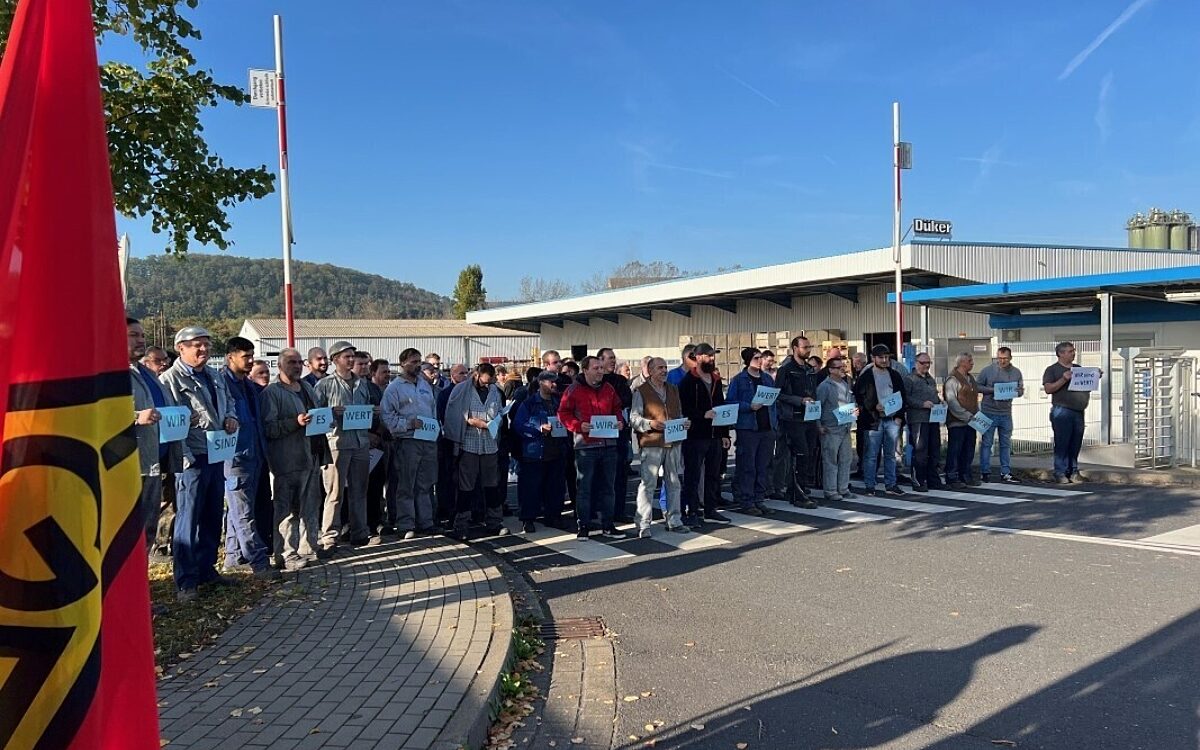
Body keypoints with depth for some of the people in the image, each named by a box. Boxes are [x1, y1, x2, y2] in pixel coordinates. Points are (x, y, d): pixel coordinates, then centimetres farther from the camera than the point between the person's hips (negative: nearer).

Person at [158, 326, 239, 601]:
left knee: (213, 517, 16)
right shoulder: (170, 379, -9)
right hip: (192, 458, -8)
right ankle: (185, 581, 4)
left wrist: (231, 419, 8)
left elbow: (228, 404, 29)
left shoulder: (215, 378, 17)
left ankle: (206, 569, 29)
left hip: (216, 455, 8)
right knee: (188, 519, -3)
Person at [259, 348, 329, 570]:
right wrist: (295, 422, -25)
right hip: (287, 461, -8)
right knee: (287, 510, -3)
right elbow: (268, 428, -17)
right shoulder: (271, 392, -8)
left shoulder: (307, 387, 17)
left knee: (311, 506, 15)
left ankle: (309, 546, 27)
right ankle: (286, 555, 3)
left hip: (311, 458, 8)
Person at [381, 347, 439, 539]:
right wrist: (409, 424, -19)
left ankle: (425, 523, 19)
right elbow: (388, 417, -10)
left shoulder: (425, 384, 16)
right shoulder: (394, 388, -4)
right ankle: (406, 526, 5)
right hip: (407, 442, -6)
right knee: (405, 486, -1)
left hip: (429, 441, 6)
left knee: (425, 485, 12)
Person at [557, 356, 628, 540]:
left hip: (608, 444, 5)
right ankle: (583, 526, 12)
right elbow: (563, 413, -3)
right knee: (584, 488, 2)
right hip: (585, 445, -5)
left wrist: (619, 422, 1)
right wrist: (578, 426, -17)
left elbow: (617, 409, 20)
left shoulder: (609, 388, 10)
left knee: (607, 487, 11)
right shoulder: (574, 389, -5)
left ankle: (607, 526, 20)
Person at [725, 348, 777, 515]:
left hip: (768, 428, 6)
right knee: (747, 467, -4)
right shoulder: (738, 380, -2)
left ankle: (760, 500, 18)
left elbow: (774, 402, 19)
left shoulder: (768, 379, 15)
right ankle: (746, 502, 2)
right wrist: (749, 407, -18)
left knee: (763, 467, 10)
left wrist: (775, 422, 11)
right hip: (748, 429, -6)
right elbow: (730, 402, -7)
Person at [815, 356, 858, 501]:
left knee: (846, 459, 11)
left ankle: (843, 489, 21)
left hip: (845, 428, 8)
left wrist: (855, 410, 5)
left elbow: (851, 402, 27)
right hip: (830, 429, -8)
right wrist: (819, 426, -13)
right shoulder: (825, 386, -9)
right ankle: (830, 491, 4)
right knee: (830, 461, -3)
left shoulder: (846, 384, 16)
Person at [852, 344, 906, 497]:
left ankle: (890, 485, 16)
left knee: (891, 454, 9)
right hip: (873, 420, -4)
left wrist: (899, 416, 4)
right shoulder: (865, 376, -2)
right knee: (871, 455, -2)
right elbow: (858, 397, -3)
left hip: (893, 420, 4)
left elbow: (902, 396, 14)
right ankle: (870, 486, 4)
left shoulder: (894, 375, 12)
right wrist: (874, 406, -15)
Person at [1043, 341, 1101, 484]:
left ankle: (1073, 472, 14)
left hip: (1079, 412, 6)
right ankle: (1060, 473, -3)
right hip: (1062, 411, -6)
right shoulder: (1052, 370, 1)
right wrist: (1064, 379, -20)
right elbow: (1048, 389, -10)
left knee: (1076, 444, 7)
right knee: (1062, 443, -6)